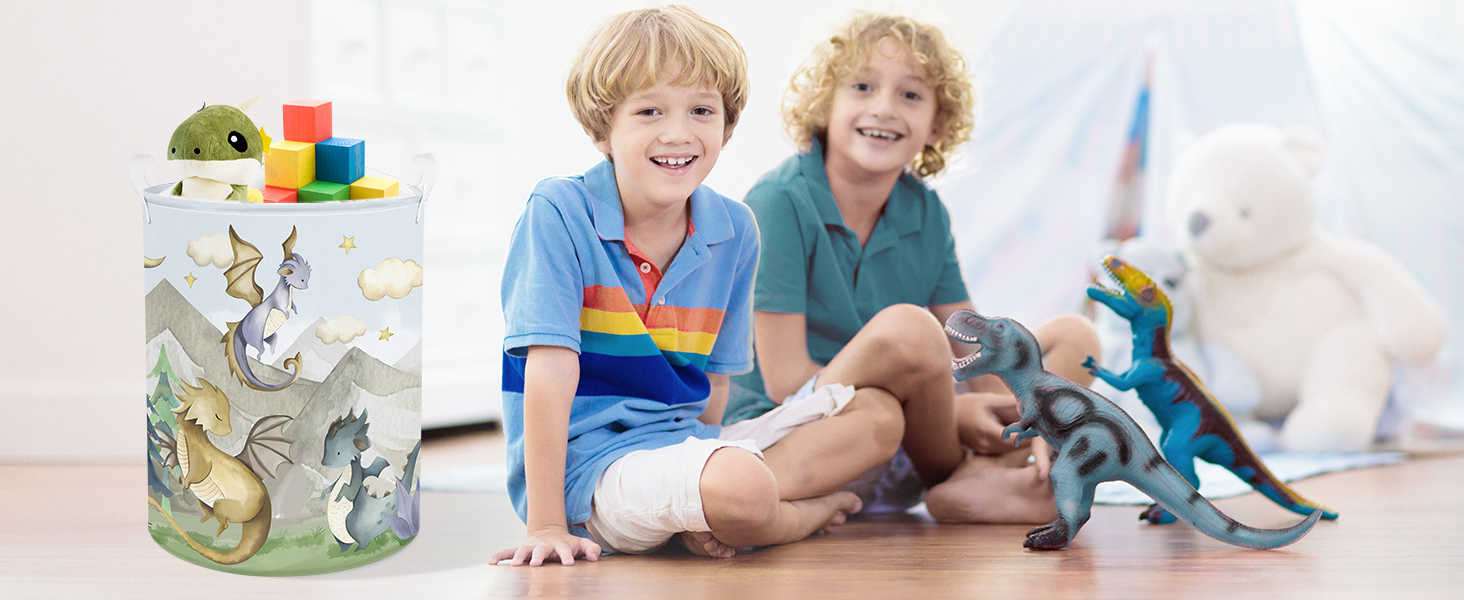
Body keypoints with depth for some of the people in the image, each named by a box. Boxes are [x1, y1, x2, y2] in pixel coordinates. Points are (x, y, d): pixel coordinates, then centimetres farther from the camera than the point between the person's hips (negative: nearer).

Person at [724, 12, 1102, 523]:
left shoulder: (926, 212, 4)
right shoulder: (779, 202, -15)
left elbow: (971, 351, 4)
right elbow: (785, 378, -19)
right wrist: (950, 413, -21)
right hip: (782, 437, -7)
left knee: (1074, 337, 3)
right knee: (905, 327, -33)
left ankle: (976, 481, -21)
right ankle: (949, 478, -7)